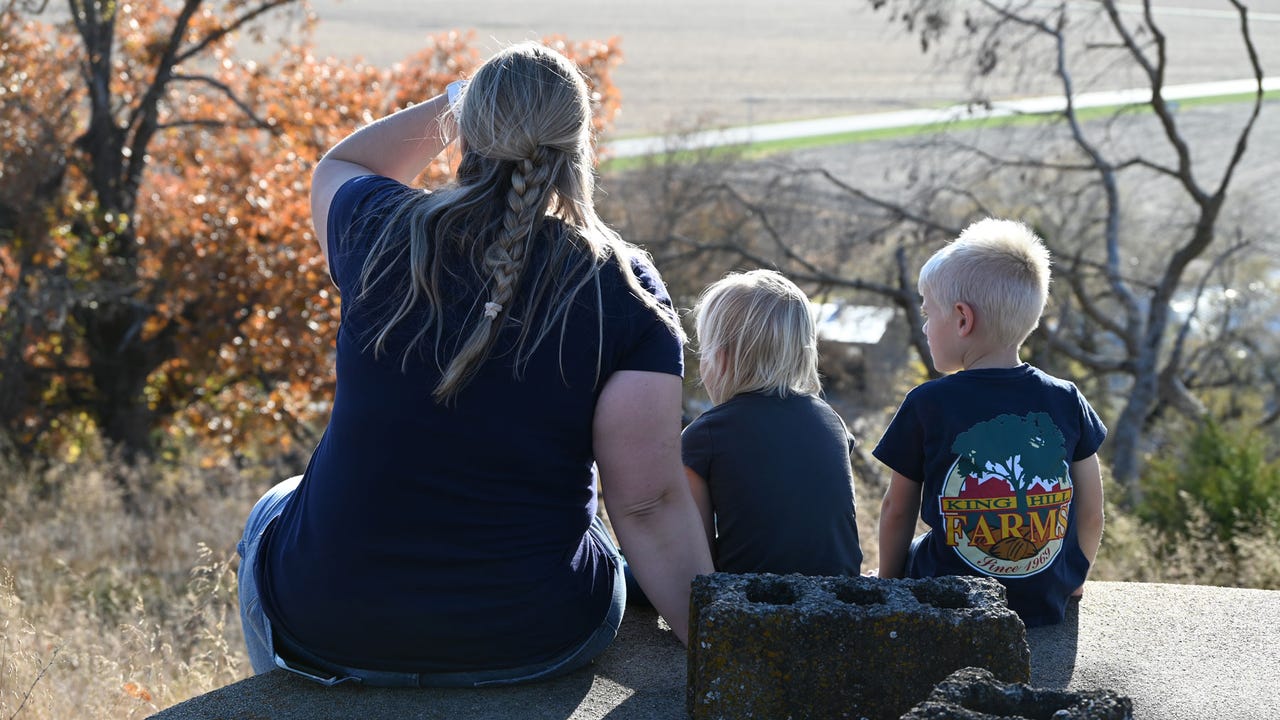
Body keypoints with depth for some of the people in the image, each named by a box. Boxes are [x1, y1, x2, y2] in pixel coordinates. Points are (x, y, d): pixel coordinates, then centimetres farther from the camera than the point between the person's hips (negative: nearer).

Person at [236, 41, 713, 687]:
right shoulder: (626, 293, -13)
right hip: (536, 645, 0)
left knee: (272, 515, 36)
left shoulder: (383, 232, -9)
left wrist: (454, 103, 18)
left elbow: (337, 168, 17)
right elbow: (650, 506, -15)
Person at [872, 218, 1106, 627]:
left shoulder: (927, 405, -10)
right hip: (1046, 605, 4)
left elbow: (897, 511, 2)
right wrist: (1071, 579, 23)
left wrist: (888, 585, 18)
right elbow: (1091, 516, 5)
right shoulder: (1067, 402, -2)